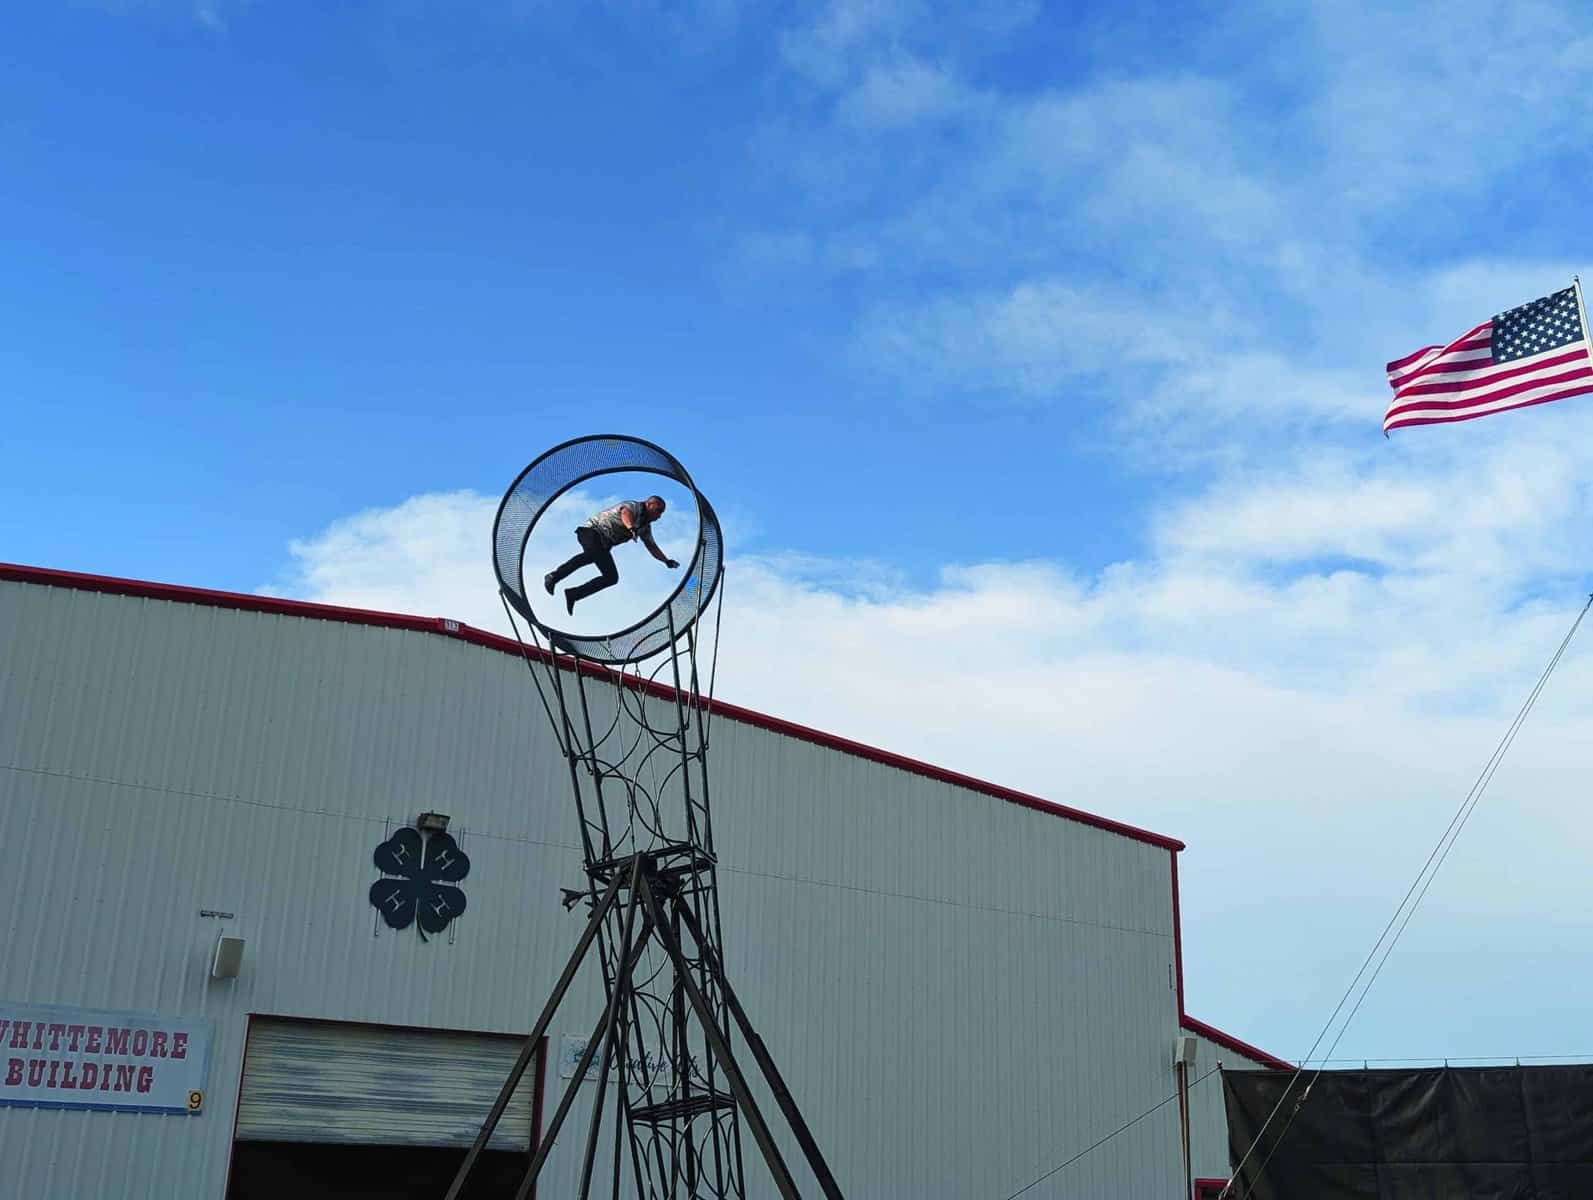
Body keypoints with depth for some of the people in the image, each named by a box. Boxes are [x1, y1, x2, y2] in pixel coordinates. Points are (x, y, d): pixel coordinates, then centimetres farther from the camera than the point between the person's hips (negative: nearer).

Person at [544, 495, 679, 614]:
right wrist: (630, 528, -51)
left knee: (611, 577, 8)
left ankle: (572, 595, 8)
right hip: (592, 530, -10)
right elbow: (625, 512, -31)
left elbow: (652, 546, 31)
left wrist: (667, 561, 23)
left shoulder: (645, 526, 20)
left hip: (604, 543, 10)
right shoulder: (634, 506, -7)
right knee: (593, 553, -31)